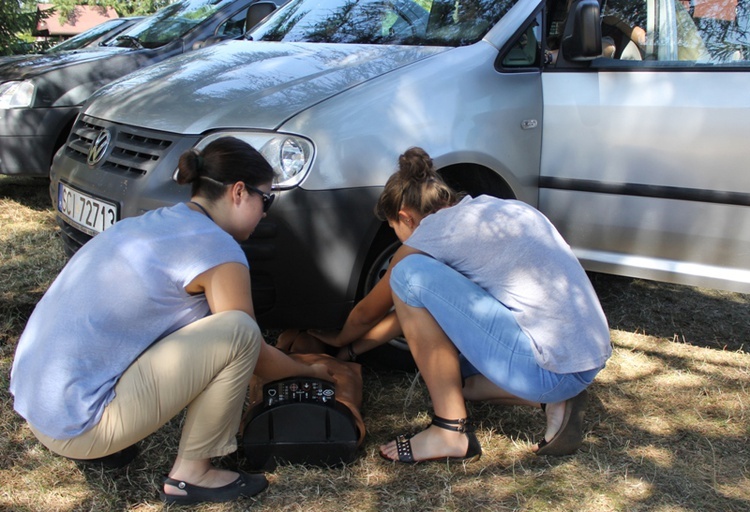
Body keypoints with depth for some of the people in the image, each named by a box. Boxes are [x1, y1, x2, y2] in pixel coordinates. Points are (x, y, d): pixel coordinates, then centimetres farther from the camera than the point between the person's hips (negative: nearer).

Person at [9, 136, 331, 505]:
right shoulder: (218, 251, -12)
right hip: (77, 424, -9)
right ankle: (191, 474, 1)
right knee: (238, 332, -13)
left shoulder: (151, 222, 14)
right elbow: (257, 358, 0)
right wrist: (311, 371, 20)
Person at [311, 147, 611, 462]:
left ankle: (451, 431, -5)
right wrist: (352, 348, 36)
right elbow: (422, 308, 28)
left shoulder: (433, 232, -5)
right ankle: (554, 401, 9)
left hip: (548, 370, -9)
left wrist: (340, 339, 35)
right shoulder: (488, 209, 18)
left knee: (410, 275, -9)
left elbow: (367, 313, 12)